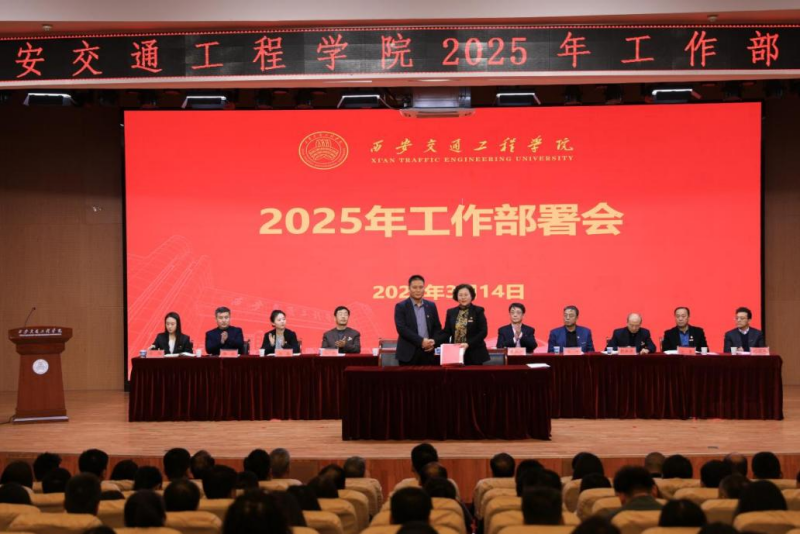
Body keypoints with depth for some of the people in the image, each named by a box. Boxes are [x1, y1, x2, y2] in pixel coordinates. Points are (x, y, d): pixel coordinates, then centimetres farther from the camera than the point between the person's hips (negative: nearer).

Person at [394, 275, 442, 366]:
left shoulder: (431, 306, 13)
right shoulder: (401, 306, 0)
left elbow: (437, 327, 14)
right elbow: (401, 328, -11)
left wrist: (433, 343, -6)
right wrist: (421, 341, -18)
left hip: (427, 352, 4)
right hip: (408, 354, -3)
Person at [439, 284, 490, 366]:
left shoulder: (478, 311, 1)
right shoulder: (451, 312, 11)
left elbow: (483, 331, -5)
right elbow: (446, 332, 9)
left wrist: (468, 344, -18)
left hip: (474, 354, -2)